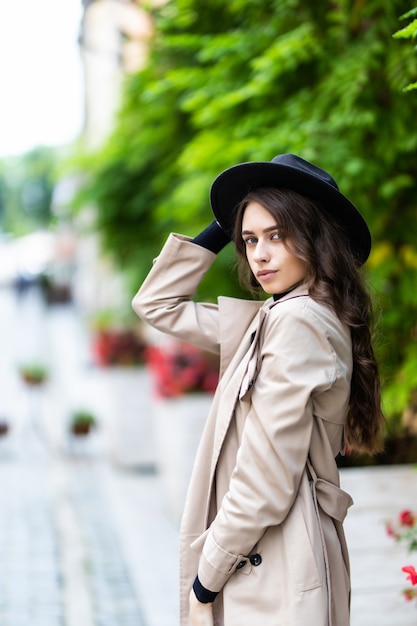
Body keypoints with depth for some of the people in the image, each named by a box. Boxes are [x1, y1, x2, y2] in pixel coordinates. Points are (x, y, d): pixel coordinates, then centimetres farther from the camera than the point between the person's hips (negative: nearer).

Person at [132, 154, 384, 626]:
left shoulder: (298, 322, -17)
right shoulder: (268, 318, 11)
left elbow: (266, 480, -19)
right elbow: (157, 303, 21)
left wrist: (206, 578, -12)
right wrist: (221, 229, 13)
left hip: (274, 577, -9)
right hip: (261, 564, 9)